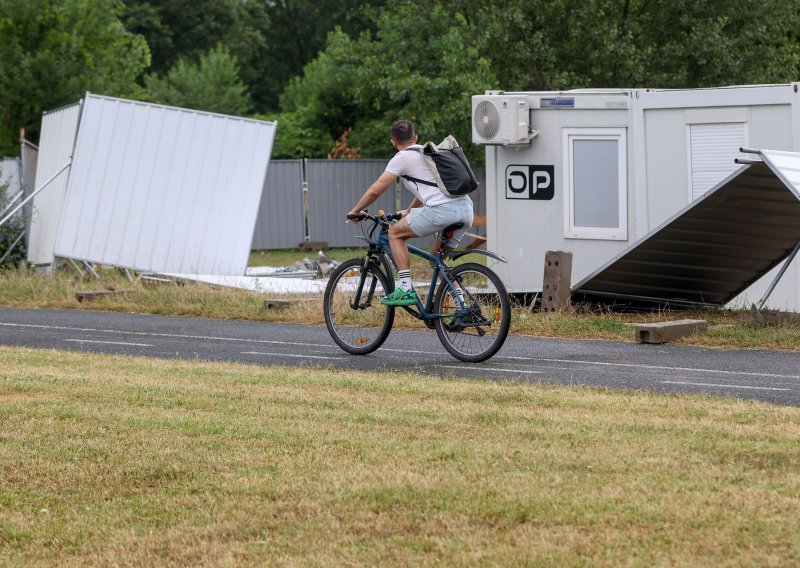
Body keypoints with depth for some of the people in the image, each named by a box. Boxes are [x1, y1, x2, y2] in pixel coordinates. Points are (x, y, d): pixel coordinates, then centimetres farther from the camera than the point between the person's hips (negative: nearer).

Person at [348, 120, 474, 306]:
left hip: (441, 209, -7)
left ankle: (406, 289, 0)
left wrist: (355, 211, 24)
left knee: (395, 233, 12)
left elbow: (375, 190, 8)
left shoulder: (402, 158, 7)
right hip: (466, 209, 7)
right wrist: (408, 212, 58)